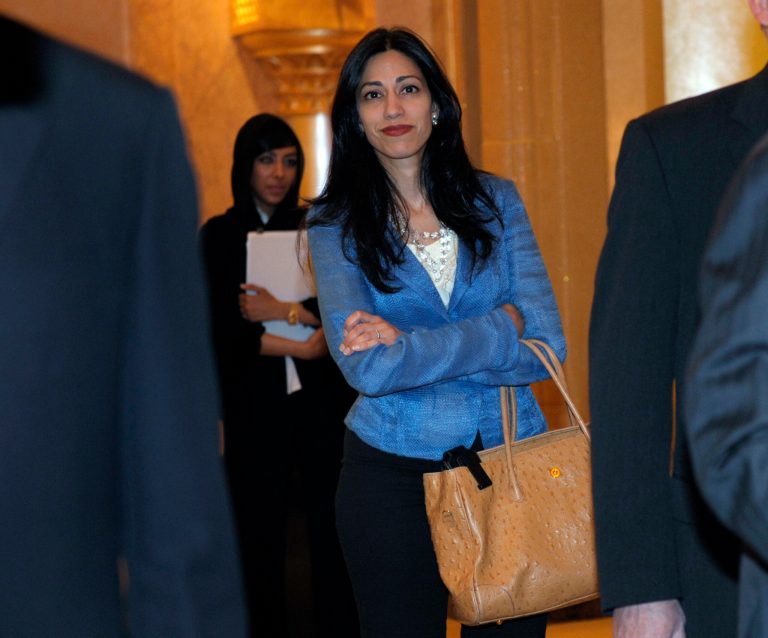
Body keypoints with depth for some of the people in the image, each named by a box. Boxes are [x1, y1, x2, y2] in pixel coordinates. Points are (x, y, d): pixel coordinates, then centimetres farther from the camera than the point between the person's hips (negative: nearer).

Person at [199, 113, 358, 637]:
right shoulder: (219, 235, 6)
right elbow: (220, 329, -3)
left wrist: (285, 312, -10)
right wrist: (302, 347, -7)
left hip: (323, 398, 1)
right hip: (253, 404, 0)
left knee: (331, 524, -2)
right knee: (262, 531, 3)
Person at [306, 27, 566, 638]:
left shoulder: (495, 199, 4)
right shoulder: (336, 223, -2)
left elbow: (547, 342, -7)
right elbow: (367, 368, -15)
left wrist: (408, 344, -15)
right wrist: (501, 328, -13)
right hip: (393, 471, -2)